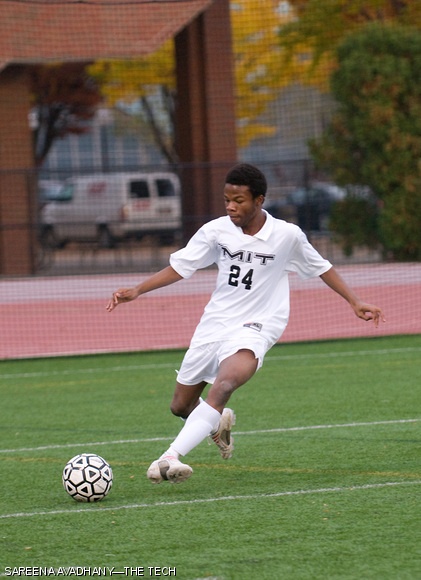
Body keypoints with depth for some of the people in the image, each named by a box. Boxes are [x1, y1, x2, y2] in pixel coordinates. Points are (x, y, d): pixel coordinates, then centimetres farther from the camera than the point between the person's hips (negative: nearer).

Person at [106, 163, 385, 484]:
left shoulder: (287, 235, -7)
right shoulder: (216, 231, -2)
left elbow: (321, 267, 9)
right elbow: (179, 267, 5)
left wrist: (356, 302, 6)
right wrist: (137, 291, -5)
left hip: (254, 329, -4)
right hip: (214, 324, 4)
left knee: (223, 387, -34)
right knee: (181, 406, 9)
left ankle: (169, 458, -44)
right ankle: (220, 422, 45)